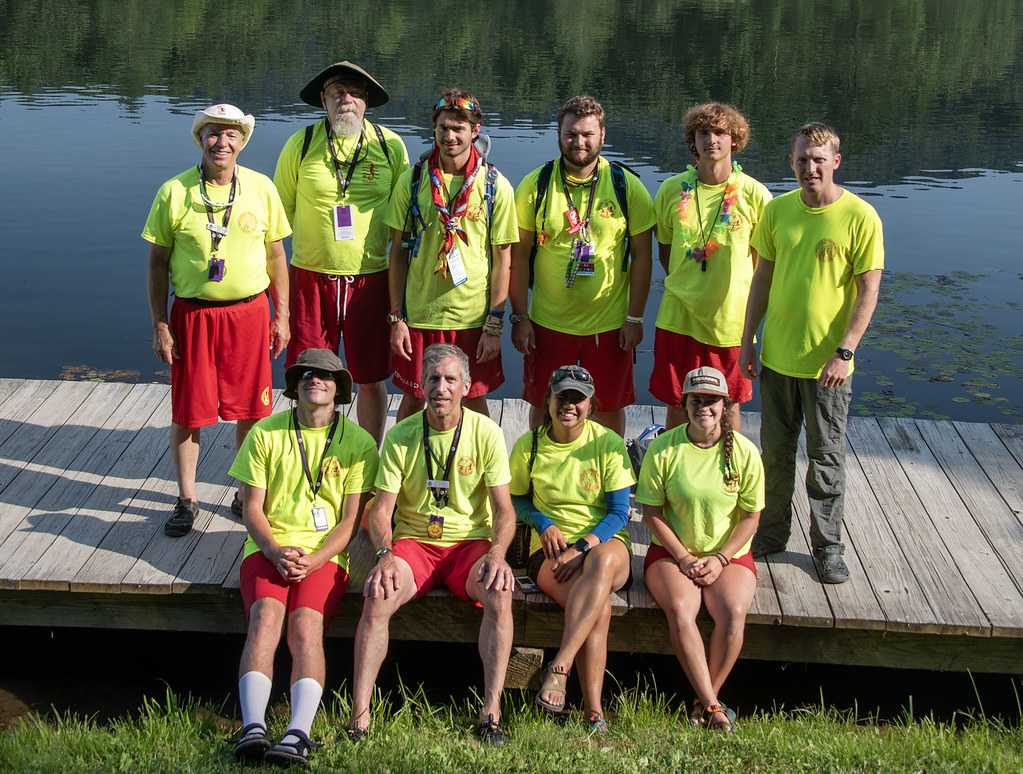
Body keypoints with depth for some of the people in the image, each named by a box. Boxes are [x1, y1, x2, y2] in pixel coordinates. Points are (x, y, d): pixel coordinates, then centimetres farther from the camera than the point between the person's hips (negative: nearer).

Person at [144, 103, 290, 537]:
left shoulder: (261, 189, 1)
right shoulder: (174, 192, -4)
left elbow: (276, 255, 9)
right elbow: (157, 263, 0)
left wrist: (281, 316, 6)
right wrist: (160, 326, -4)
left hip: (250, 311, 1)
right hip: (192, 313, -1)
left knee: (251, 410, 8)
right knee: (187, 412, 4)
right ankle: (186, 499, 20)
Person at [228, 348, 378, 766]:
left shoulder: (358, 441, 7)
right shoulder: (265, 433, 10)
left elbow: (351, 520, 4)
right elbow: (251, 507, 8)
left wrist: (313, 559, -12)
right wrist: (275, 551, -10)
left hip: (326, 553, -1)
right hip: (269, 548, 1)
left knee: (305, 626, -28)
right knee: (265, 617, -28)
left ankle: (298, 733, -40)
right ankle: (253, 728, -39)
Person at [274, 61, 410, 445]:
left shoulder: (390, 146, 1)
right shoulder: (301, 144, -1)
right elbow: (280, 209, 11)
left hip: (370, 278, 0)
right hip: (311, 275, 0)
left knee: (371, 380, 7)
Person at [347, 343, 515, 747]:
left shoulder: (486, 433, -2)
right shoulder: (399, 436, 0)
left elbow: (503, 508, -3)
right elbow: (381, 508, -2)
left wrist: (496, 553, -22)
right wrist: (385, 554, -22)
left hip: (470, 540, 0)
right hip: (413, 540, 1)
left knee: (499, 593, -32)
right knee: (377, 597, -29)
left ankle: (491, 712, -24)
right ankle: (359, 717, -24)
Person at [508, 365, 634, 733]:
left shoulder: (608, 444, 0)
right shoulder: (529, 446, 3)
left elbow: (619, 513, -2)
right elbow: (515, 498, 18)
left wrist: (583, 547, -18)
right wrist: (543, 523, -4)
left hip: (605, 541, 0)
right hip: (552, 548, 0)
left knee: (602, 561, -41)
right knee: (599, 606, -33)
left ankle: (558, 668, -44)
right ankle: (593, 713, -34)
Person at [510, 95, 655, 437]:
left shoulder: (627, 187, -5)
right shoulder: (535, 186, -4)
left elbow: (641, 255, 0)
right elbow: (519, 254, 0)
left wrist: (635, 318, -3)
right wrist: (519, 317, -3)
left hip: (609, 324, 0)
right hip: (548, 322, 0)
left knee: (609, 407, 11)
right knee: (543, 405, 11)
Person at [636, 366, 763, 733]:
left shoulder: (744, 452, -3)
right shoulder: (663, 449, -5)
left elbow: (750, 517, 1)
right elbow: (652, 512, -2)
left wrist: (720, 558, -11)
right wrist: (684, 558, -11)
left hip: (729, 554, 1)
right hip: (671, 552, -1)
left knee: (732, 612, -28)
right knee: (680, 608, -30)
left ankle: (704, 701, -11)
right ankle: (712, 705, -23)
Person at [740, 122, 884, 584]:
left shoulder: (860, 217, -11)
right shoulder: (778, 210, 2)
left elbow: (869, 291, -10)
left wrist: (844, 352, -17)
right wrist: (747, 341, 7)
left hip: (827, 362, -4)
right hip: (777, 355, 4)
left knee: (826, 458, 7)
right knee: (775, 451, 15)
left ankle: (828, 547, 21)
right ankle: (773, 533, 31)